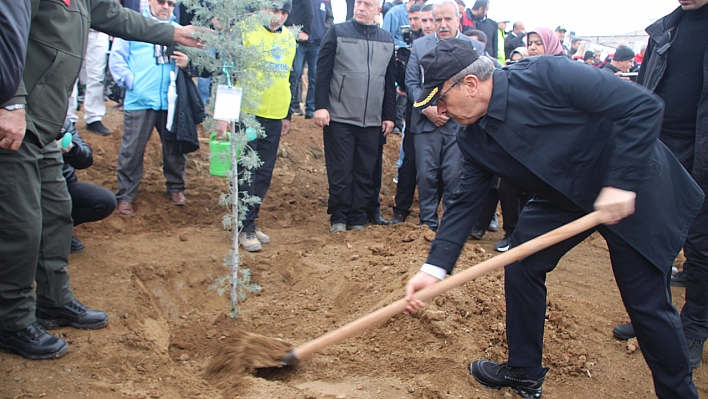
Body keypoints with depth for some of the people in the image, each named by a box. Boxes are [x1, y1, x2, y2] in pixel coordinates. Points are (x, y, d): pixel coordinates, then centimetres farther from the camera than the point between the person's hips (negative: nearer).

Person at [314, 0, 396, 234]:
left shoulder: (387, 40, 12)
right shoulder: (337, 33, 2)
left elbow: (390, 81, 14)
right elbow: (323, 72, -3)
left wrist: (389, 116, 11)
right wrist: (320, 106, -12)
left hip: (373, 121, 3)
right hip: (340, 118, -3)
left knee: (365, 173, 6)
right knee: (340, 172, -1)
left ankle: (357, 219, 15)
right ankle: (338, 219, 10)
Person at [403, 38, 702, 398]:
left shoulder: (546, 75, -29)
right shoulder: (474, 140, -8)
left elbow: (644, 106, -28)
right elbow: (465, 203, -6)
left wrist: (621, 183, -32)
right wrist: (434, 268, -17)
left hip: (635, 188, -6)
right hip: (563, 198, 6)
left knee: (647, 301, -2)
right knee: (520, 269, 2)